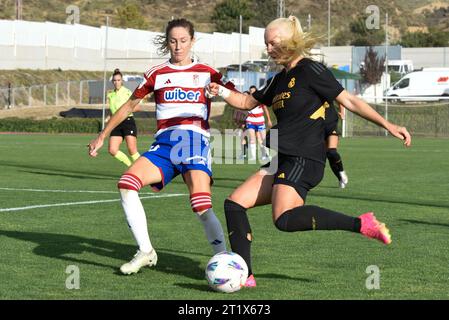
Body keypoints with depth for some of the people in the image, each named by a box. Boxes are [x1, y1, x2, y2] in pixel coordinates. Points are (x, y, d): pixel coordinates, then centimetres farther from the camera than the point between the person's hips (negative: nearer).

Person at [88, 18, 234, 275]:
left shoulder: (207, 73, 13)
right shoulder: (157, 75, 18)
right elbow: (129, 106, 24)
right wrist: (102, 136, 23)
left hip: (196, 140, -3)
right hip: (165, 143, 3)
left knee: (202, 206, -23)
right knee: (127, 183, -22)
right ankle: (146, 252, -12)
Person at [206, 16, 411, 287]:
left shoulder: (310, 71, -6)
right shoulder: (280, 80, 19)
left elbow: (349, 101, -7)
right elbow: (248, 102, 31)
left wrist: (388, 125, -12)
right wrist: (222, 92, 11)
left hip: (304, 160, -9)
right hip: (284, 160, 9)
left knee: (285, 218, -29)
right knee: (235, 203, 1)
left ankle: (361, 224, -23)